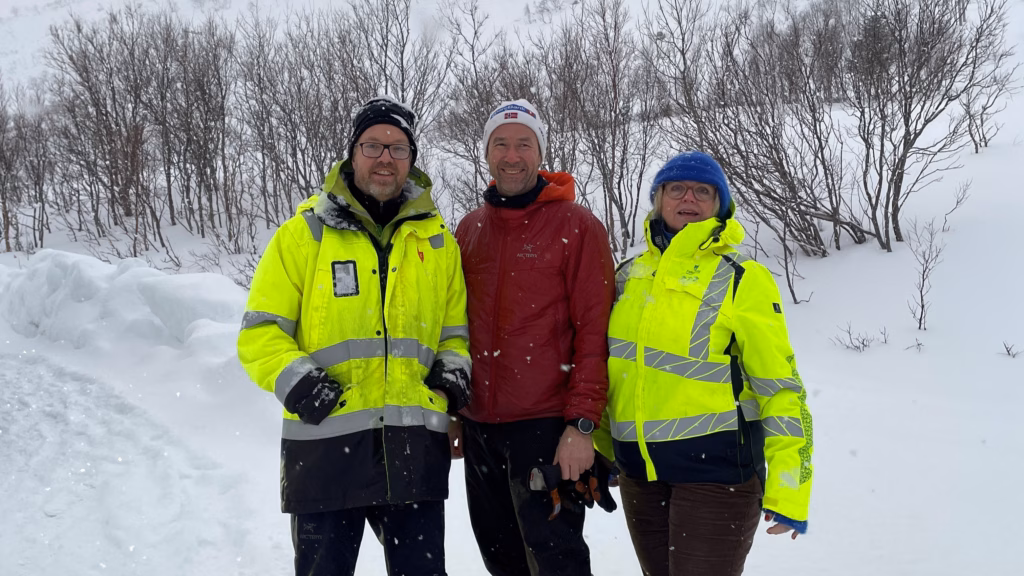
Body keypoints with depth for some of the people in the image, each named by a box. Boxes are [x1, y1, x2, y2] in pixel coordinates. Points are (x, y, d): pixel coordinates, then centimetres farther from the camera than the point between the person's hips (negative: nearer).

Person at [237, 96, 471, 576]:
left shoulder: (437, 239, 11)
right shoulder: (306, 232, 2)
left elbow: (455, 328, 20)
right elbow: (260, 331, 2)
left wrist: (453, 370, 1)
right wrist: (294, 380, -15)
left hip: (414, 445, 3)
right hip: (325, 441, -2)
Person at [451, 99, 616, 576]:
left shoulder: (577, 226, -6)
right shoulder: (470, 229, 11)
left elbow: (595, 332, -11)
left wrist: (582, 424, -17)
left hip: (546, 428, -6)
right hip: (480, 428, 6)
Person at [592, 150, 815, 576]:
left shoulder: (742, 280, -7)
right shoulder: (628, 276, 8)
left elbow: (781, 389, -9)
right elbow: (603, 365, 18)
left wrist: (789, 491, -13)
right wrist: (601, 448, 18)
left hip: (715, 468, -5)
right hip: (639, 471, 5)